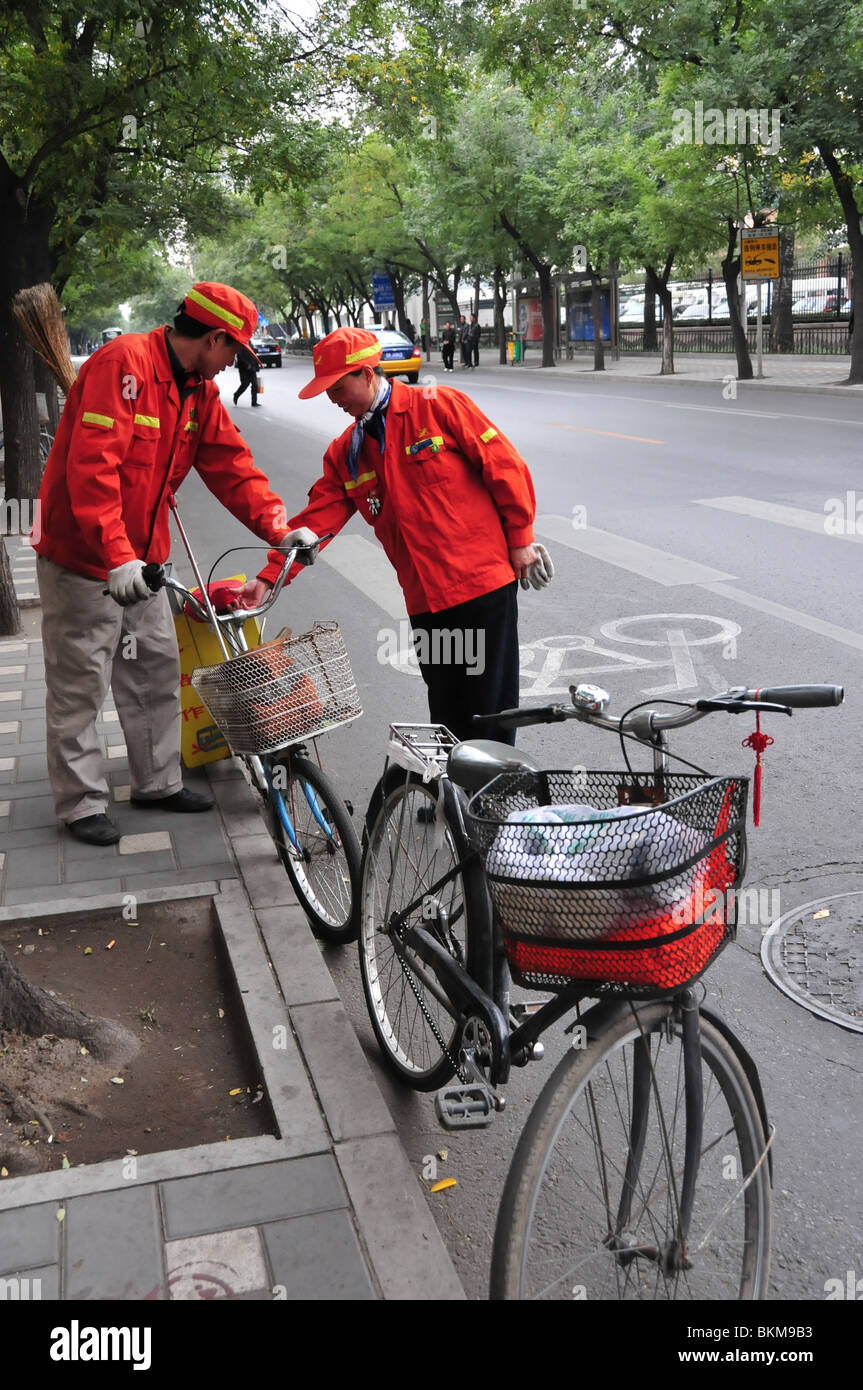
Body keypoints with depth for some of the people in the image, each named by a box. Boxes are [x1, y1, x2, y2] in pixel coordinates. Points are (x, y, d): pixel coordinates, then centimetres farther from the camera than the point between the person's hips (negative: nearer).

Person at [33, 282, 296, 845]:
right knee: (81, 684, 2)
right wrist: (116, 556, -36)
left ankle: (159, 782, 28)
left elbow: (231, 465, 6)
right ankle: (83, 803, 14)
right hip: (82, 556, -9)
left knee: (157, 671, 14)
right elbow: (91, 466, -30)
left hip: (141, 557, 9)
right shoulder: (124, 363, -22)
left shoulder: (201, 391, 6)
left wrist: (279, 526, -8)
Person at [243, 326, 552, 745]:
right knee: (445, 711, 9)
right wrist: (269, 577, -3)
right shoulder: (345, 454, 12)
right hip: (425, 598, 5)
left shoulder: (439, 407, -5)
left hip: (483, 580, -5)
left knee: (490, 701, 1)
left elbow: (505, 466, -5)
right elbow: (317, 517, 7)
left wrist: (520, 538, -4)